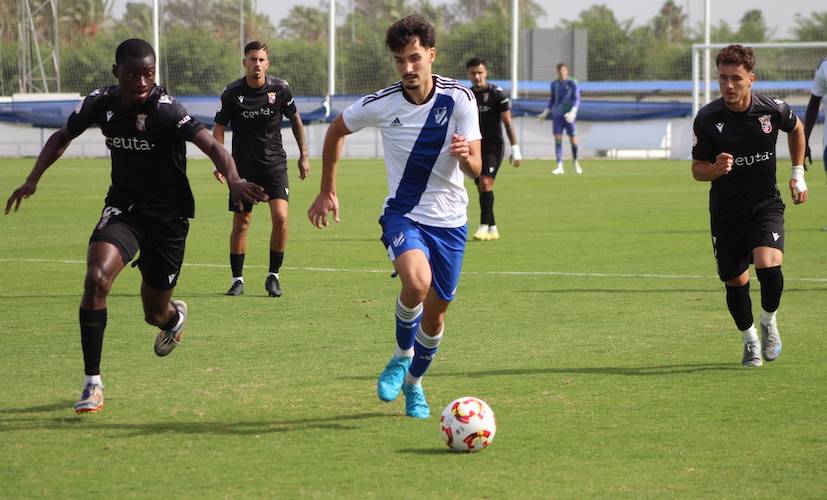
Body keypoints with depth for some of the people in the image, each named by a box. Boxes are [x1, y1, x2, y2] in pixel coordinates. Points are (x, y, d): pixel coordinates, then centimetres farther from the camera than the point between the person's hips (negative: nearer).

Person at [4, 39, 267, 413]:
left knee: (155, 314, 9)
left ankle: (175, 315, 52)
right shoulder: (100, 104, -7)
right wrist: (32, 180, 6)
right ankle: (92, 384, -19)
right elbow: (61, 138, 13)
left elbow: (212, 147, -31)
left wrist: (233, 181, -49)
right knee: (96, 277, -26)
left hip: (168, 216, -2)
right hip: (123, 209, 2)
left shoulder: (164, 109, -21)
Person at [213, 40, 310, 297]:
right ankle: (237, 279, 15)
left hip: (274, 163, 0)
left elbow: (295, 119, 11)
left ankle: (273, 276, -1)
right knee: (241, 223, 0)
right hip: (243, 165, 0)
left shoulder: (280, 89, -4)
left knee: (280, 216, -15)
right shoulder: (232, 93, -7)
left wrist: (303, 155, 13)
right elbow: (219, 127, 0)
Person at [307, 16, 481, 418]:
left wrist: (466, 156, -37)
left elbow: (474, 170, -12)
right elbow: (336, 130, 8)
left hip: (449, 220, 2)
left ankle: (414, 383, 37)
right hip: (403, 214, -2)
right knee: (417, 282, -31)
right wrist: (327, 192, 9)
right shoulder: (380, 104, -12)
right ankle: (401, 356, -3)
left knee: (435, 312, 9)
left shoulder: (459, 99, -12)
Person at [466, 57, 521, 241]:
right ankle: (492, 229, 14)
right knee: (482, 188, 6)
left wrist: (515, 149, -8)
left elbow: (507, 123, -5)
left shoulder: (497, 94, -6)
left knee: (486, 182, -19)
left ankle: (484, 226, -18)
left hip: (493, 145, -5)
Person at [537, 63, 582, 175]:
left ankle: (576, 163, 22)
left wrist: (573, 112, -24)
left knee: (573, 139, -1)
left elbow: (576, 100, -9)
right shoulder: (554, 84, 10)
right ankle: (560, 167, -6)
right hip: (557, 115, 3)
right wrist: (545, 113, 15)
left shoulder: (572, 83, -4)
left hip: (569, 116, -3)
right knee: (557, 139, -6)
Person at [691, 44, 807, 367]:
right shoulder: (707, 119, -13)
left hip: (766, 204, -1)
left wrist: (798, 173, 10)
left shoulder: (772, 110, -12)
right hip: (726, 210, 1)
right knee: (735, 282, 7)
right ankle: (750, 340, 34)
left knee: (768, 266, -23)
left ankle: (769, 322, 7)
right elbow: (697, 169, -4)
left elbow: (796, 129, 13)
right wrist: (716, 169, -26)